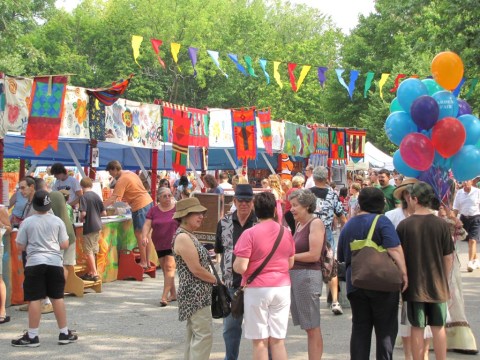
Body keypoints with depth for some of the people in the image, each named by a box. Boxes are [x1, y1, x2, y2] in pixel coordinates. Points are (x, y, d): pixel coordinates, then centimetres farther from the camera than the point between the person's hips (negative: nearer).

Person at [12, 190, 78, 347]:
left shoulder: (27, 222, -3)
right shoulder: (57, 221, 0)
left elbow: (20, 246, 0)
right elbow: (65, 245, 2)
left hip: (35, 263, -2)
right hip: (54, 263, 2)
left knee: (35, 299, 1)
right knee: (57, 298, 9)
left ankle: (32, 336, 4)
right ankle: (64, 333, 15)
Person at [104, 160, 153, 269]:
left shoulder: (121, 180, -14)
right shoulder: (130, 173, 13)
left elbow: (113, 198, -19)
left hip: (140, 206, -9)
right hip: (148, 202, 9)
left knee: (139, 234, -3)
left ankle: (143, 263, -1)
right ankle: (147, 261, 18)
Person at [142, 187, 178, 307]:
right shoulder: (153, 210, 4)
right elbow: (147, 225, -4)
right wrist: (144, 236, -22)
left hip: (173, 244, -4)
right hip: (159, 245, 4)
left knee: (169, 267, -15)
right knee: (165, 269, 11)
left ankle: (164, 296, -16)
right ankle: (173, 294, 24)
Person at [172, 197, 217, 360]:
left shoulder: (188, 236, 15)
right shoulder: (183, 237, -16)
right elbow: (196, 269, -19)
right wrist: (216, 280, -7)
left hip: (197, 293, 10)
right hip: (195, 293, -10)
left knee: (194, 335, 13)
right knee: (204, 334, -10)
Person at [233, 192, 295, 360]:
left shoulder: (250, 234, -11)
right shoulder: (286, 233, 4)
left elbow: (240, 267, -15)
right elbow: (290, 264, 13)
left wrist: (234, 264, 6)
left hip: (257, 289, -4)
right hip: (282, 288, 4)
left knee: (260, 341, 4)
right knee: (278, 340, 9)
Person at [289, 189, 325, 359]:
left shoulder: (316, 223, -8)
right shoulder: (300, 225, 17)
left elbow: (314, 255, -16)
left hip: (308, 276, -8)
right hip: (295, 275, 8)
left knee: (313, 327, -4)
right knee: (308, 327, 10)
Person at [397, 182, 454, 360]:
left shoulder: (404, 225, -9)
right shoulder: (441, 224, -6)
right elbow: (448, 258, -1)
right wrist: (445, 280, 12)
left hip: (414, 285, -1)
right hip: (437, 285, 1)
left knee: (417, 328, 6)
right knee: (438, 327, 11)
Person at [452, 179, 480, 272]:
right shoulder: (459, 193, 4)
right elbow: (456, 208, 8)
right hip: (464, 218, 4)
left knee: (472, 241, -13)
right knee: (470, 241, 13)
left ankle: (470, 263, -13)